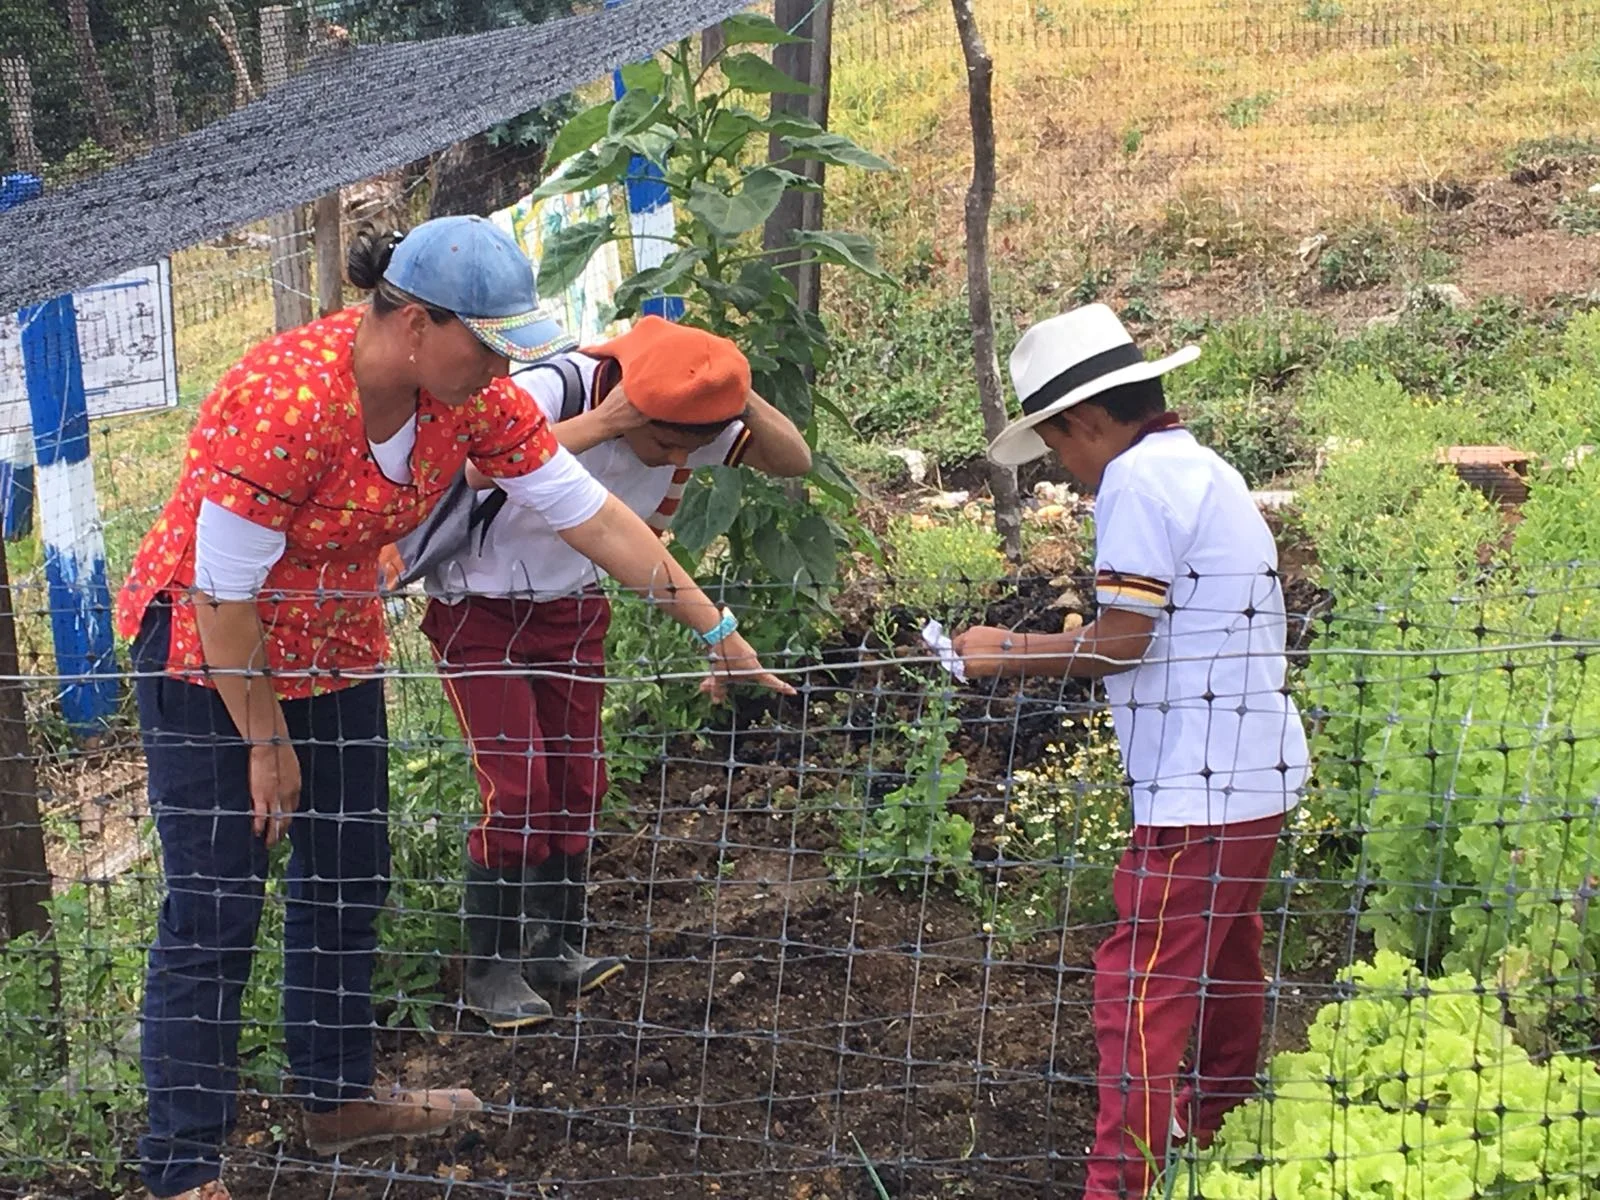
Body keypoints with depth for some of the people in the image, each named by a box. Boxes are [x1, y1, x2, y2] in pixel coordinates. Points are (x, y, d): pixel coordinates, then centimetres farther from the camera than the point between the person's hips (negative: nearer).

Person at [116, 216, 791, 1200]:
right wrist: (266, 741, -15)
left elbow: (589, 512, -7)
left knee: (348, 884, 15)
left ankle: (339, 1100, 34)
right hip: (208, 651, -7)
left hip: (337, 643, 7)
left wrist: (715, 628, -5)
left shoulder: (472, 394, -12)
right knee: (215, 912, -6)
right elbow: (224, 590, -25)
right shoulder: (287, 400, -33)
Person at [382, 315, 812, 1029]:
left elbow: (793, 461, -11)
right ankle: (490, 971, 6)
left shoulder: (689, 420, -14)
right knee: (516, 789, -10)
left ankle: (558, 950, 21)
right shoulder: (550, 392, -31)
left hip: (573, 609, 6)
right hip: (479, 611, -6)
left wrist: (738, 394, -29)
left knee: (577, 782, 6)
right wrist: (598, 423, -47)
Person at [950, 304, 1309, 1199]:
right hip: (1256, 772, 11)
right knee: (1225, 963, 25)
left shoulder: (1140, 478, -14)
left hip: (1200, 789, -11)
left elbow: (1122, 641, -17)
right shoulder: (1203, 469, 16)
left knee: (1140, 988, -8)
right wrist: (1034, 650, 14)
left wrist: (1007, 653, -6)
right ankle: (1219, 1122, 42)